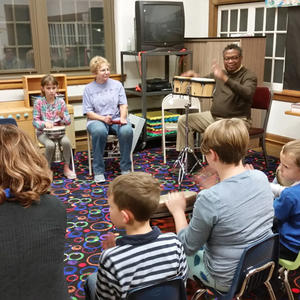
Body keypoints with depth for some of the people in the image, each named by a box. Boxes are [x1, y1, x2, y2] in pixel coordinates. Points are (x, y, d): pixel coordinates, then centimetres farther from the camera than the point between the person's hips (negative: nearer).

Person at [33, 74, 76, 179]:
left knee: (66, 142, -29)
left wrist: (62, 116, -19)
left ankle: (66, 168, -9)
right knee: (50, 145, -32)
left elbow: (68, 121, 3)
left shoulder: (61, 101, 1)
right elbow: (35, 121, -7)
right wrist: (45, 123, -26)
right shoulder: (39, 102, -4)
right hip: (43, 132, -2)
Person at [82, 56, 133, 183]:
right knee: (99, 131, -39)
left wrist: (122, 118, -13)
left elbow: (123, 105, 8)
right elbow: (89, 113, 1)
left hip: (117, 119, 2)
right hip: (97, 120, -1)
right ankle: (98, 171, -26)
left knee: (127, 130, -34)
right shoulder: (89, 88, 7)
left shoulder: (117, 84, 13)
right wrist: (103, 118, -17)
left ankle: (125, 168, -18)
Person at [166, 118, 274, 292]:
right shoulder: (262, 178, -13)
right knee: (201, 241, 29)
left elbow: (188, 247, -16)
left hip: (228, 281, -6)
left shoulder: (209, 199, -32)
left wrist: (178, 211, -3)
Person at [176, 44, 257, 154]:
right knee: (183, 120, -3)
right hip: (213, 116, 7)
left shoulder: (249, 76, -7)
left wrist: (225, 79, -37)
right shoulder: (219, 73, 13)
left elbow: (248, 94, -28)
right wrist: (194, 75, -1)